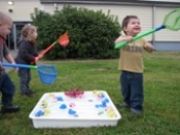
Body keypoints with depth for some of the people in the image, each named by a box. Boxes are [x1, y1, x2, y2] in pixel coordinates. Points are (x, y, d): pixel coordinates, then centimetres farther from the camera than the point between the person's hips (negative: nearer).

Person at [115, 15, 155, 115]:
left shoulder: (141, 40, 3)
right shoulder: (123, 38, -5)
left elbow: (150, 50, 13)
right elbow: (116, 42, -27)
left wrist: (150, 47, -11)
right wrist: (124, 39, -47)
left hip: (137, 71, 0)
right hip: (125, 71, 0)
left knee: (137, 91, 2)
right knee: (126, 89, 16)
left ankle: (137, 106, 15)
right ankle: (128, 102, 38)